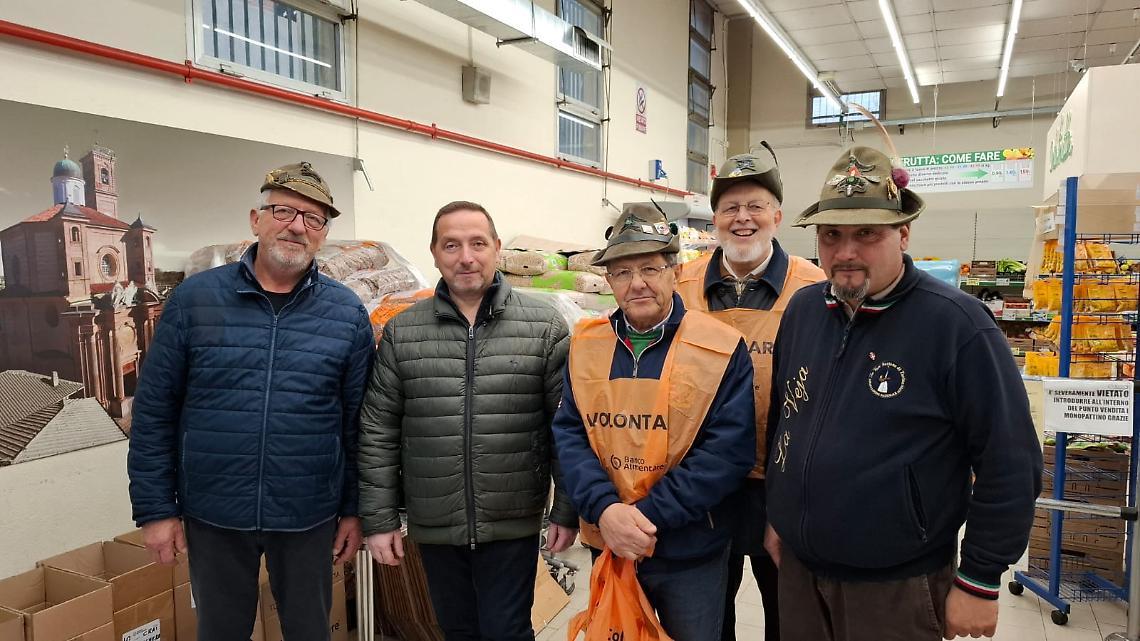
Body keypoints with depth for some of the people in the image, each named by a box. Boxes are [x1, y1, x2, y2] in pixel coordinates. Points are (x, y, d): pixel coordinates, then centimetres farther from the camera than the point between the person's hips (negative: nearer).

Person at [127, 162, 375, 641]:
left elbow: (359, 424, 1)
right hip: (213, 516, 0)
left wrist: (354, 510, 1)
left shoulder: (348, 313, -3)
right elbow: (154, 412, -1)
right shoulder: (194, 299, -4)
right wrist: (155, 508, -2)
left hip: (310, 518, 0)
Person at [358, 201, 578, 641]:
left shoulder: (544, 326, -5)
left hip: (513, 524, -2)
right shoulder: (401, 333, 0)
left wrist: (568, 510, -3)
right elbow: (378, 433, 2)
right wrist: (379, 518, 1)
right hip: (434, 526, 3)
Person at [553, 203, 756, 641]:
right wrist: (605, 509, -18)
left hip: (691, 553, -2)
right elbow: (569, 434, -3)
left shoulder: (722, 348, -11)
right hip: (609, 544, 3)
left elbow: (729, 451, -15)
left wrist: (649, 514, -20)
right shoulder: (586, 345, -1)